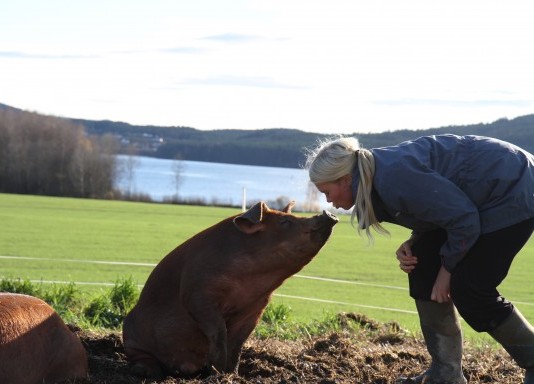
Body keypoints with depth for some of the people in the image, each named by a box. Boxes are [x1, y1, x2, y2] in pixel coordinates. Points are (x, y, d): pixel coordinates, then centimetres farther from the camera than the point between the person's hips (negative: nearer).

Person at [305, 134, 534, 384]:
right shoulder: (376, 175, 2)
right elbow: (431, 209, 13)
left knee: (469, 289, -11)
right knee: (423, 270, 2)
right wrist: (412, 245, -5)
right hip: (479, 200, 10)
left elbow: (463, 218, -25)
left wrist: (447, 268, -12)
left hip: (513, 190, -10)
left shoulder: (394, 177, -29)